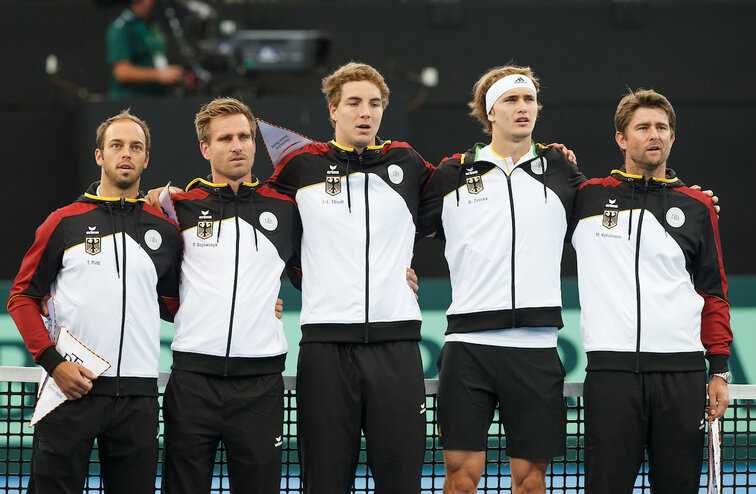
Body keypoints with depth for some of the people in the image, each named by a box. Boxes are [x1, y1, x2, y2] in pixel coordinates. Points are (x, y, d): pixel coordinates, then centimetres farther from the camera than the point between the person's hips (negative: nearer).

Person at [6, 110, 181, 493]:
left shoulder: (165, 231, 12)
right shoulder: (65, 223, 5)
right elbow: (22, 297, 3)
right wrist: (53, 362, -8)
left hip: (138, 393, 2)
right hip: (72, 388, -2)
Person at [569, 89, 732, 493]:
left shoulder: (696, 208, 13)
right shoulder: (587, 198, 9)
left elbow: (713, 294, 15)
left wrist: (719, 371, 7)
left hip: (682, 372, 2)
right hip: (611, 368, -2)